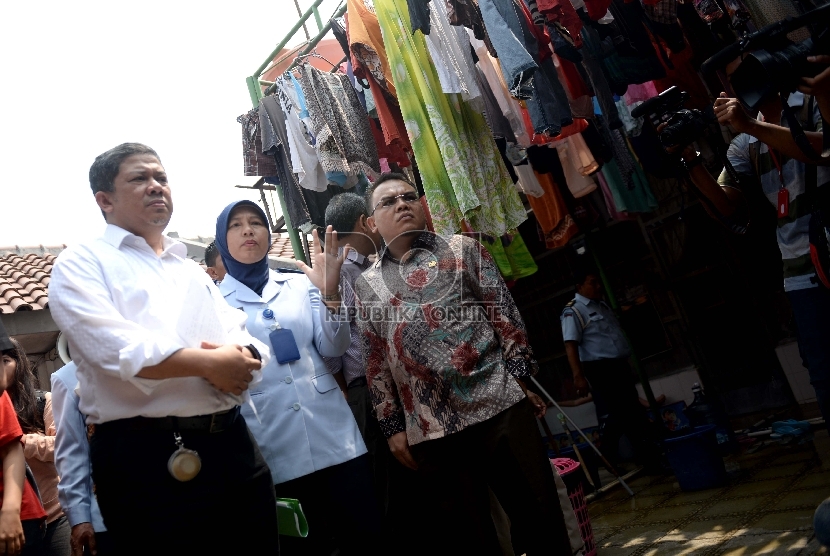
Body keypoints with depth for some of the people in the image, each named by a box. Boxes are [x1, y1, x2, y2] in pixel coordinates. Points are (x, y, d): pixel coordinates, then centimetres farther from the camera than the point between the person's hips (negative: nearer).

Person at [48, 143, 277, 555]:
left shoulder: (193, 272, 21)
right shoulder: (81, 264, 2)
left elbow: (251, 348, 12)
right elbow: (115, 348, -16)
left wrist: (240, 360, -11)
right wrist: (209, 363, -10)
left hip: (231, 445, 6)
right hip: (143, 457, -5)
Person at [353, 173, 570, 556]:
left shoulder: (462, 249, 9)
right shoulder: (366, 286, 11)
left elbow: (505, 314, 4)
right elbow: (375, 363, 10)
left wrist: (523, 377, -4)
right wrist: (392, 427, 7)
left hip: (499, 405, -1)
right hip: (430, 430, 1)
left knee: (538, 514, 4)